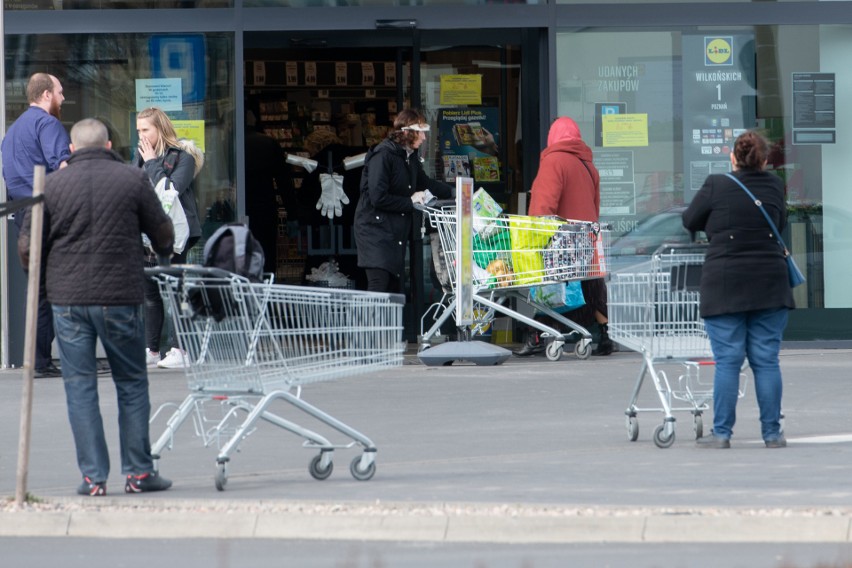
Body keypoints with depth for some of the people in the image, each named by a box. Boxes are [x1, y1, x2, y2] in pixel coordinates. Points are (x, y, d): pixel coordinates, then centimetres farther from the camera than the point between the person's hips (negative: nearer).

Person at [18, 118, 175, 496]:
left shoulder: (52, 185, 2)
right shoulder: (132, 180, 0)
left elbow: (28, 247, 3)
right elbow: (163, 234, 7)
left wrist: (41, 279, 23)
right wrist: (163, 252, 30)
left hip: (67, 298, 1)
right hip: (120, 297, -1)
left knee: (80, 387, 5)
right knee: (131, 383, 10)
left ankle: (93, 476, 2)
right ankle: (138, 472, 10)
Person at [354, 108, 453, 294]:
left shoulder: (410, 156, 11)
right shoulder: (383, 155, -16)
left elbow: (424, 184, 28)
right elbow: (378, 198, -22)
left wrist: (453, 192, 18)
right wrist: (410, 202, -12)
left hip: (397, 233, 9)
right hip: (376, 228, -9)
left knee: (395, 288, 6)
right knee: (379, 285, -18)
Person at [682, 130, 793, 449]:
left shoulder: (716, 186, -7)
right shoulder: (774, 187, 2)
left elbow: (689, 221, 5)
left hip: (725, 284, -2)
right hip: (769, 285, 2)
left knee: (727, 361, 0)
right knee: (766, 360, 6)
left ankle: (722, 433, -1)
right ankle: (772, 433, 7)